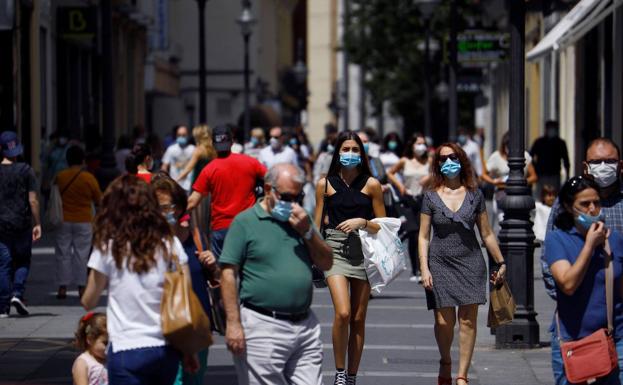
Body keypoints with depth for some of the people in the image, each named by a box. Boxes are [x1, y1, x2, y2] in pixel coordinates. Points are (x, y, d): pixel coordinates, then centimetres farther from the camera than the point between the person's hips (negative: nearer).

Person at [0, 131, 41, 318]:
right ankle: (18, 293, -7)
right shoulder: (26, 171, -4)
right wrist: (37, 224, 0)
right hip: (22, 224, -1)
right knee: (23, 261, 13)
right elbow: (33, 200, -6)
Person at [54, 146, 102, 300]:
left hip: (64, 221, 1)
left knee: (63, 254, 7)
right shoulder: (89, 178, -8)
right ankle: (81, 287, 5)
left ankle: (62, 287, 4)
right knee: (81, 254, 6)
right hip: (84, 221, -1)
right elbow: (98, 200, 1)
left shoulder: (60, 177, -5)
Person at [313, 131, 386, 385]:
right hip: (335, 249, -1)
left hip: (363, 250, 1)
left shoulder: (371, 185, 4)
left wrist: (362, 222, -10)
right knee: (343, 313, -18)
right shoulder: (325, 184, 5)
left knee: (358, 319, 5)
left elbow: (382, 226, 8)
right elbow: (317, 224, 11)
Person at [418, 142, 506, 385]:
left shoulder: (474, 195, 6)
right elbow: (423, 236, 3)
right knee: (444, 321, -6)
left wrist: (500, 263, 11)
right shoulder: (431, 196, 3)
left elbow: (486, 234, 12)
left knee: (468, 320, -8)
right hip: (440, 264, -1)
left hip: (470, 263, 1)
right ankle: (445, 363, 22)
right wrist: (424, 269, -5)